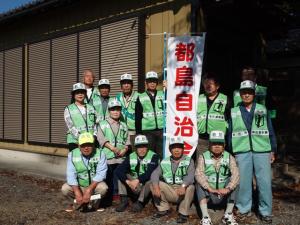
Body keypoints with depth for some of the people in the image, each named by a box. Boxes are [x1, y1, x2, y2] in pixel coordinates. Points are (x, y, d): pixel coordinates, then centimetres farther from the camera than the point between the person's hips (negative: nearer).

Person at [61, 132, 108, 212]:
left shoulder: (100, 154, -15)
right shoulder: (72, 155, -12)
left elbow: (101, 174, -22)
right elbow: (71, 175, -19)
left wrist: (89, 189, -34)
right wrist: (77, 193, -33)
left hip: (95, 185, -1)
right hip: (78, 186, 2)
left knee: (103, 188, -32)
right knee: (65, 189, -25)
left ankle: (94, 204, 1)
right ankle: (81, 204, 3)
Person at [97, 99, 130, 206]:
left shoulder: (123, 126, 17)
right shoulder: (103, 124, 7)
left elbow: (127, 140, 12)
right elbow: (101, 138, -6)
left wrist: (125, 149, -8)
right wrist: (112, 148, -17)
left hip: (121, 157, 3)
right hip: (107, 157, -2)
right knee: (108, 179, 0)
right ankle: (107, 200, 9)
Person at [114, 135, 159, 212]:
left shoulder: (153, 156, -13)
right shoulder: (131, 157, -2)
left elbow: (150, 173, -29)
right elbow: (118, 170, -15)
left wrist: (137, 180, -39)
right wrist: (128, 181, -30)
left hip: (147, 185, -4)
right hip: (134, 186, 4)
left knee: (150, 177, -33)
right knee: (120, 174, -10)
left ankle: (140, 202, -19)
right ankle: (124, 200, -12)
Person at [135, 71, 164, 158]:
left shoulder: (163, 95, 10)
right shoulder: (141, 98, 9)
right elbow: (138, 117, 8)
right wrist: (139, 133, 1)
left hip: (162, 130, 0)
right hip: (147, 131, 0)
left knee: (162, 154, 2)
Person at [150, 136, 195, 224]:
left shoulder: (189, 161, -3)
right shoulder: (164, 162, 5)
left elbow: (190, 176, -20)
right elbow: (155, 174, -7)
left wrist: (183, 186, -41)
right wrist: (156, 186, -29)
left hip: (183, 192, -3)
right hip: (169, 191, 3)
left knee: (190, 187, -33)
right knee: (153, 185, -14)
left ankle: (183, 213, -14)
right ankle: (163, 209, 2)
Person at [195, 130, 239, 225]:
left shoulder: (229, 157, -3)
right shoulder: (203, 157, -6)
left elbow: (235, 174, -18)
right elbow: (198, 174, -22)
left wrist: (228, 188, -35)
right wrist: (210, 188, -35)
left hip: (224, 195, 1)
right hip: (208, 194, -1)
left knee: (233, 180, -20)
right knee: (200, 182, -24)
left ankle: (228, 215, -12)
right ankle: (205, 217, -28)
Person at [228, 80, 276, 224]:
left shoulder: (262, 110, 11)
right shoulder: (234, 112, 11)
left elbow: (270, 131, 11)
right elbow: (230, 133, 12)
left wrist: (273, 150, 6)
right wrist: (230, 152, 8)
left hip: (262, 151, 0)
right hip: (242, 152, 0)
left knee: (264, 181, -1)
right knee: (243, 181, 2)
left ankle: (265, 211, 11)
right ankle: (244, 209, 17)